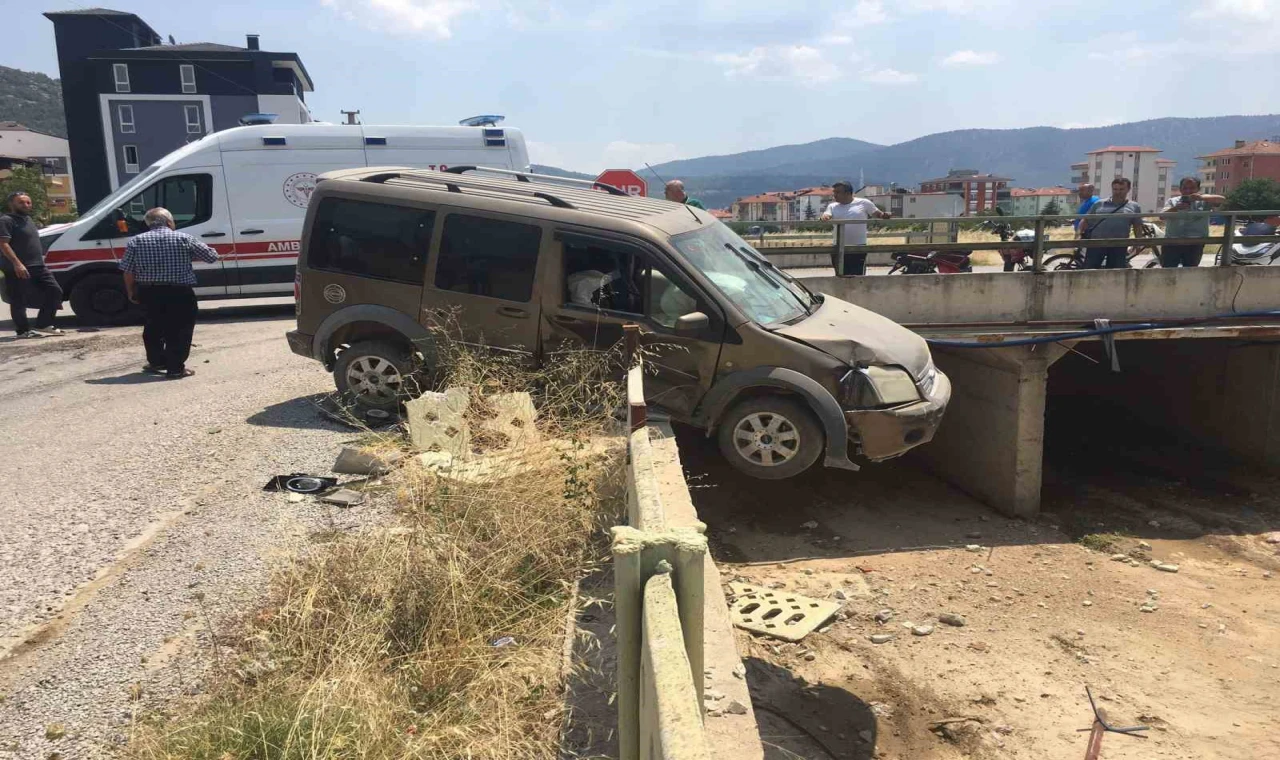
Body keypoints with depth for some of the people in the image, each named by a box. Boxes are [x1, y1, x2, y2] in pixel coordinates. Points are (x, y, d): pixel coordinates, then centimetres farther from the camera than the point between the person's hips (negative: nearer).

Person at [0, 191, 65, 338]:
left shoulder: (28, 219, 20)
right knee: (19, 300, -2)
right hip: (17, 269, -9)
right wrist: (17, 263, -27)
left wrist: (41, 258, 25)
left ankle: (43, 324, 12)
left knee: (55, 291, 6)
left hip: (38, 266, 9)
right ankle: (23, 330, 4)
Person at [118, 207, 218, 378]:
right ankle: (175, 368, 0)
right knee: (179, 329, 3)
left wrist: (131, 292, 15)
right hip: (179, 292, -3)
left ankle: (156, 362, 29)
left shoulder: (136, 241, 3)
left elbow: (127, 271, 1)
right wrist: (191, 255, 21)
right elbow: (212, 256, 1)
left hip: (149, 292, 4)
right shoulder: (183, 238, -3)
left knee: (153, 328, 21)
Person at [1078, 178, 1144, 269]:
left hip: (1118, 246, 0)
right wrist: (1079, 234, -2)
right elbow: (1085, 220, 11)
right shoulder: (1099, 204, 12)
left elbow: (1138, 227, 11)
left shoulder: (1134, 207, 12)